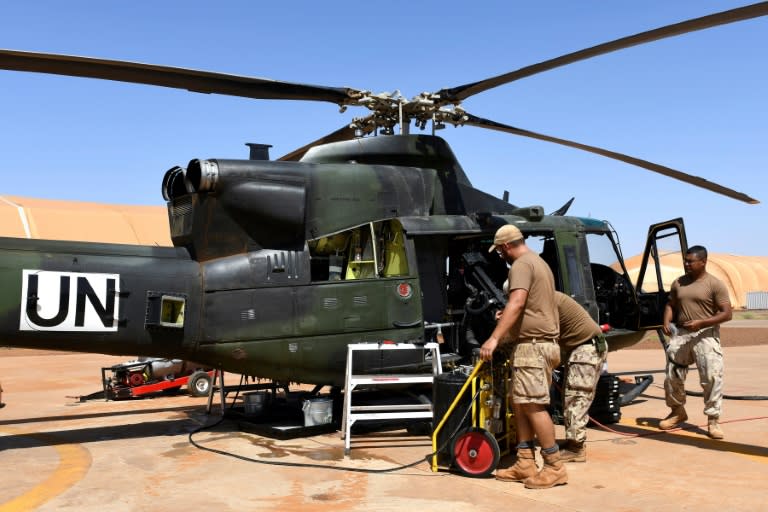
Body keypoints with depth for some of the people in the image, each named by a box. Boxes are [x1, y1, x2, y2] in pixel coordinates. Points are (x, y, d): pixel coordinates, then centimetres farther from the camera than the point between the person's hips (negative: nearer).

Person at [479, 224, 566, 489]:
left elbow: (516, 303, -26)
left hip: (533, 345, -11)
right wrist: (507, 319, 43)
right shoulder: (538, 262, 22)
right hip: (540, 343, 11)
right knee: (520, 403, 10)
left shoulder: (521, 265, -11)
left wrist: (494, 338, -31)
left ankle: (555, 467, -4)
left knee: (533, 405, -9)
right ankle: (525, 464, 10)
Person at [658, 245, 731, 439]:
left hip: (705, 335, -5)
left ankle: (713, 420, 0)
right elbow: (670, 304, 20)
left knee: (712, 377, -11)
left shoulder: (715, 284, -5)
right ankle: (677, 412, 29)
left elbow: (727, 313, -9)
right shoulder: (678, 283, 11)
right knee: (673, 376, 9)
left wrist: (701, 323, -20)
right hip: (680, 334, 5)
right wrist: (666, 321, -1)